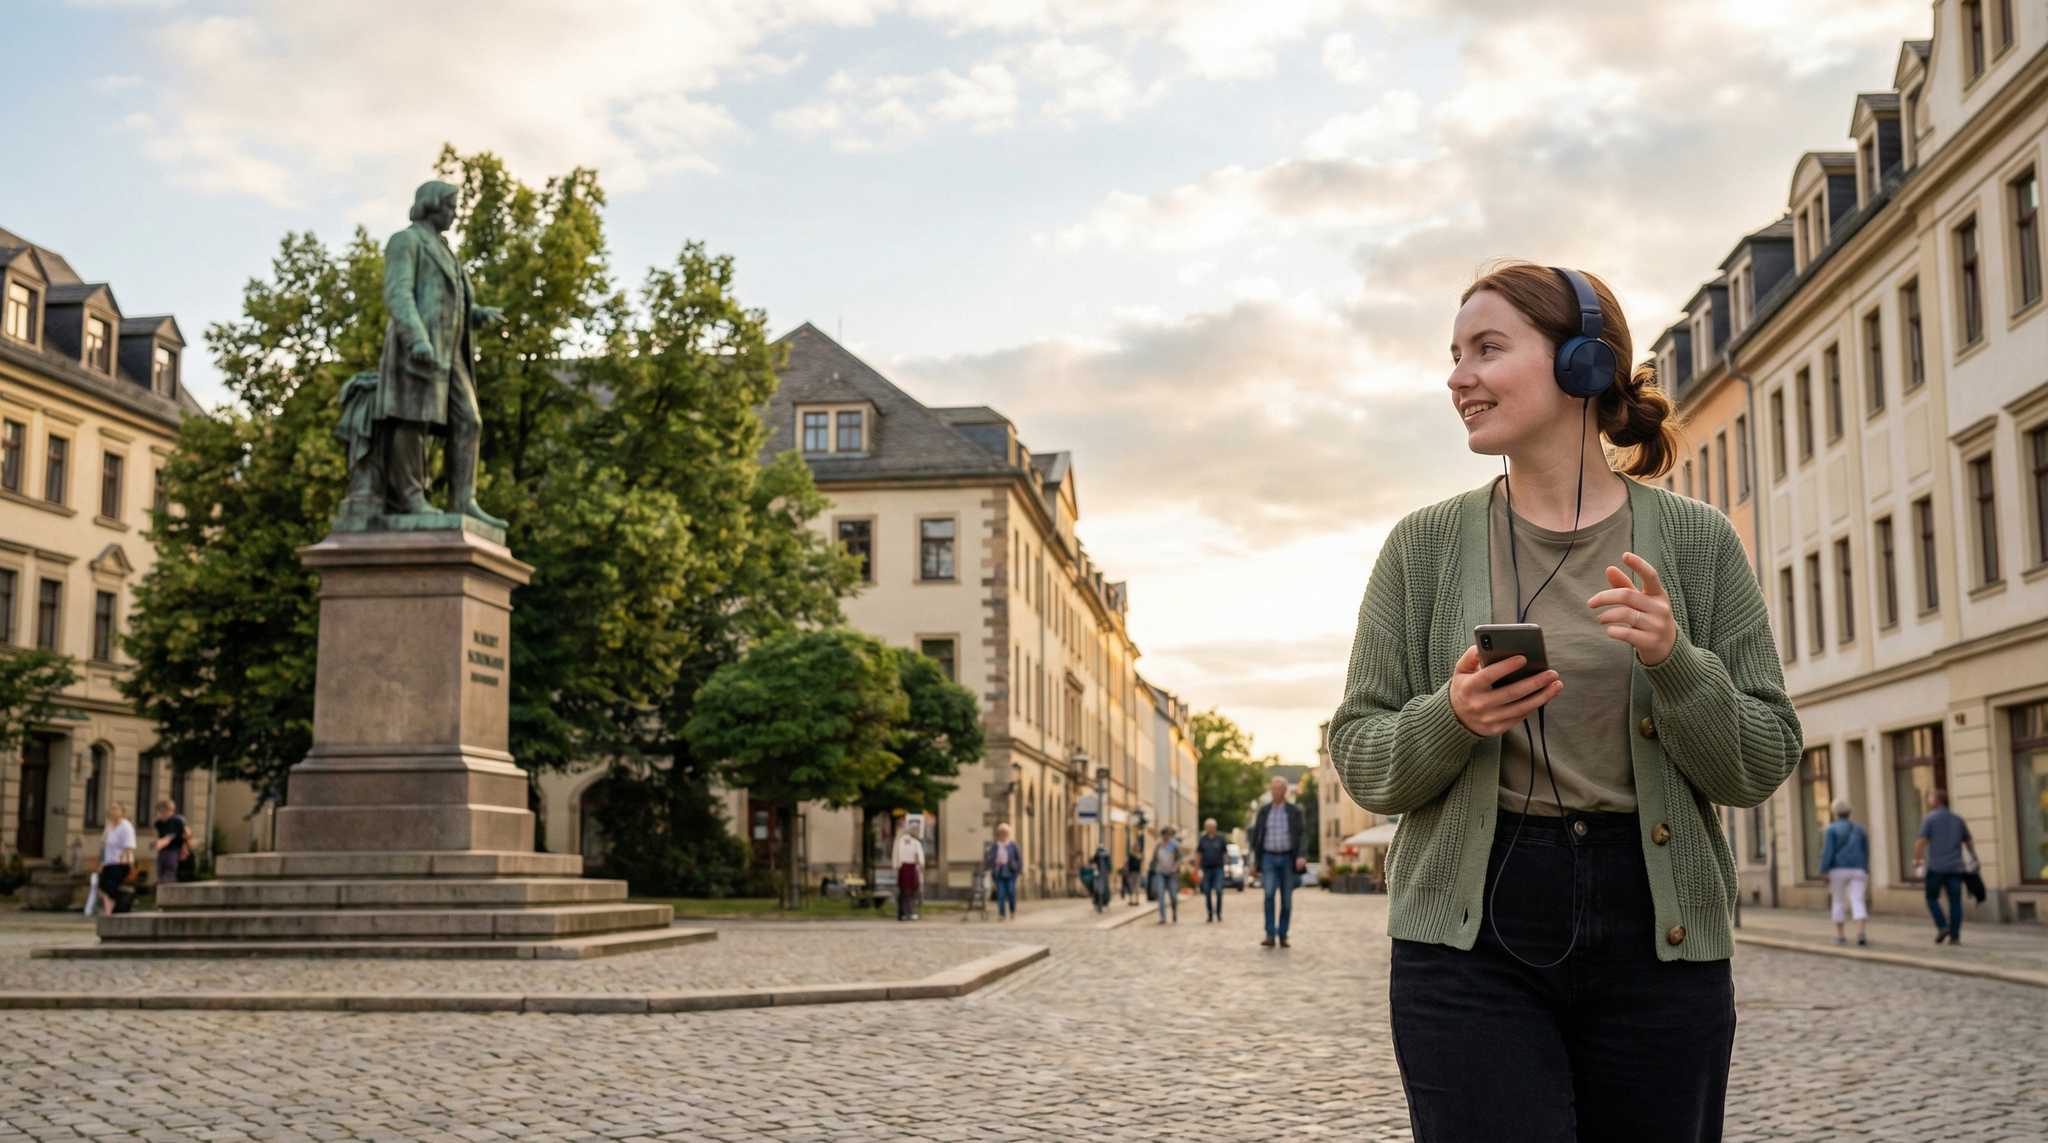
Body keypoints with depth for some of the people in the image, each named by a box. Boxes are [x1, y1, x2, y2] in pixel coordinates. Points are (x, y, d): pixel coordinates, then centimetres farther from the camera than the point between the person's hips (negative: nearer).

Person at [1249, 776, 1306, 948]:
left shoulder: (1295, 811, -1)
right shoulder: (1263, 811, 4)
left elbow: (1300, 836, -8)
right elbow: (1256, 836, 8)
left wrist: (1301, 857, -25)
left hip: (1287, 859, 0)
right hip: (1269, 859, 0)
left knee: (1287, 899, 2)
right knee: (1269, 894, -18)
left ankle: (1283, 936, 16)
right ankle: (1270, 936, -20)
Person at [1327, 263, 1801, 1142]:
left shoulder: (1695, 540, 2)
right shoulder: (1425, 545, 1)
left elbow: (1763, 765, 2)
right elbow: (1359, 760, 3)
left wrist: (1675, 663, -16)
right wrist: (1449, 720, -17)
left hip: (1657, 937, 1)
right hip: (1470, 937, -1)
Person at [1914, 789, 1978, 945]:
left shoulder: (1929, 818, -3)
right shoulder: (1958, 819, 12)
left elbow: (1921, 842, -12)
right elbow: (1969, 842, 20)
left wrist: (1916, 860, -6)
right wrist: (1973, 859, 33)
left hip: (1936, 867, -4)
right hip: (1955, 867, 4)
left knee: (1932, 898, 10)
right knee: (1955, 902, 3)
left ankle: (1942, 926, -6)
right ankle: (1955, 936, -1)